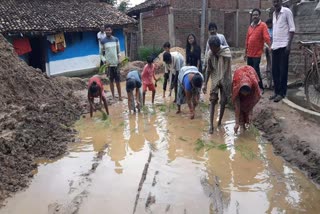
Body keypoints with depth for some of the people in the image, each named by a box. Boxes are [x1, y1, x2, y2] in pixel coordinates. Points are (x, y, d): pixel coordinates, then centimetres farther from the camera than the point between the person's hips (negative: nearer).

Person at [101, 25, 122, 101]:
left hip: (116, 63, 1)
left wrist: (119, 59, -2)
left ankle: (120, 96, 10)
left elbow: (118, 51, 9)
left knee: (117, 81, 3)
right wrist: (105, 61, -12)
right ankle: (113, 96, 16)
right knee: (111, 80, 7)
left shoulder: (116, 39, 5)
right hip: (108, 64, -1)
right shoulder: (103, 41, -1)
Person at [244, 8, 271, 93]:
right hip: (249, 54, 6)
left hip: (257, 53, -6)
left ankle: (261, 88, 5)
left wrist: (270, 47, -32)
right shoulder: (250, 26, 13)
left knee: (256, 71, -7)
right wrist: (246, 53, 16)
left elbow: (266, 37, -18)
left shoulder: (263, 25, -6)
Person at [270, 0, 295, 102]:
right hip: (275, 46, 6)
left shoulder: (287, 11, -3)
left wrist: (289, 44, -15)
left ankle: (282, 93, 2)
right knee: (275, 70, 7)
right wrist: (272, 44, 13)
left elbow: (292, 28, -8)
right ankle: (277, 91, 15)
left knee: (283, 70, -3)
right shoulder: (274, 14, 16)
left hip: (283, 45, -6)